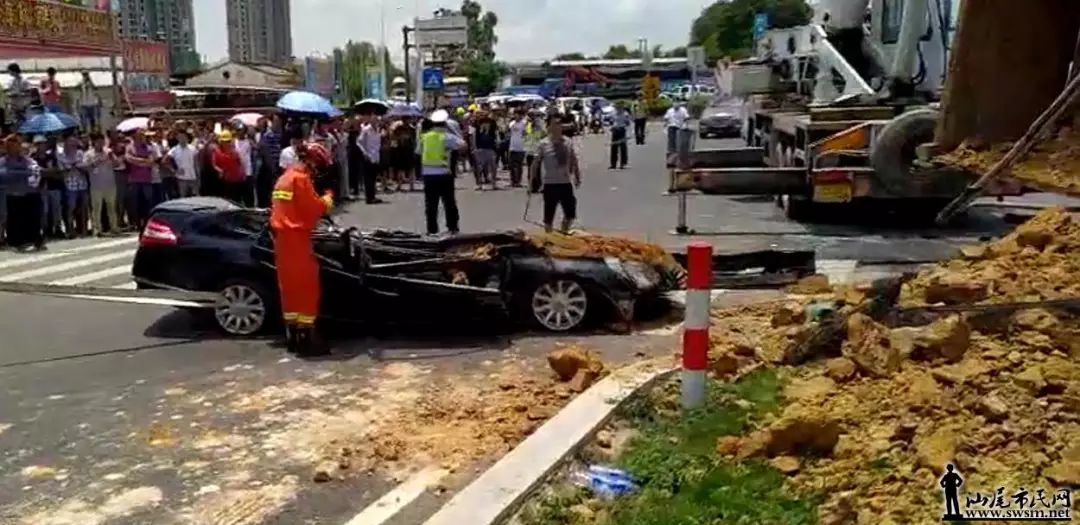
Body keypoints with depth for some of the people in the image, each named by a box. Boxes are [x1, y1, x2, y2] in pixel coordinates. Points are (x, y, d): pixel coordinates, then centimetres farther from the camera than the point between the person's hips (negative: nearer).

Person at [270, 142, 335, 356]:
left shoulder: (285, 177, 18)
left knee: (290, 285, 12)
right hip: (296, 237, -10)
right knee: (306, 286, -5)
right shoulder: (301, 178, -12)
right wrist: (328, 197, 3)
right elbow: (314, 209, -13)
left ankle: (293, 337, 17)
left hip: (282, 236, 10)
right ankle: (306, 338, -5)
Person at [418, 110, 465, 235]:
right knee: (449, 201, 9)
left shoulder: (424, 136, 5)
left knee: (431, 203, 7)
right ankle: (452, 227, 11)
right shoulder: (447, 137, -6)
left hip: (427, 173, 3)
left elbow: (418, 151, 13)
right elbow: (462, 145, -12)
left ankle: (432, 229, 7)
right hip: (443, 173, -3)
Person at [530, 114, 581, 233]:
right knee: (549, 215, 4)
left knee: (570, 214, 9)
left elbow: (573, 161, 13)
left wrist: (577, 177, 11)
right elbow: (536, 163, -6)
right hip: (550, 184, -4)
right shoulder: (544, 144, -8)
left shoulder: (567, 142, 3)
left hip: (566, 183, 4)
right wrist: (532, 180, -7)